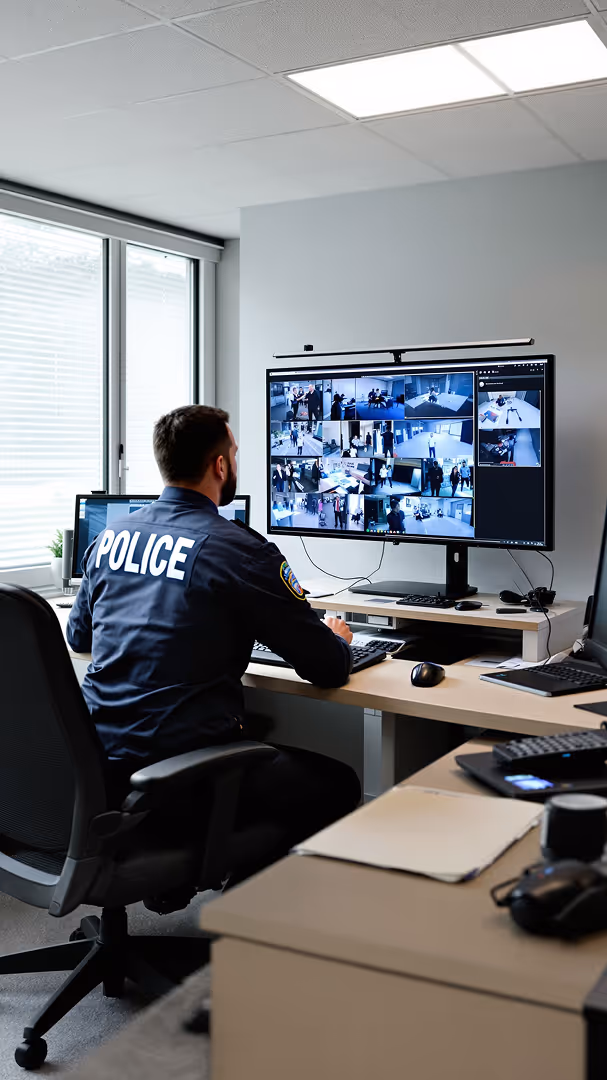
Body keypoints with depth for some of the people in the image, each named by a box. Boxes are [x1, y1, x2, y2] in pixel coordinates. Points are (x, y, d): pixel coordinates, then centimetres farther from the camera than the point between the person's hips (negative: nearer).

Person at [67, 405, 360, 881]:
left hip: (95, 774, 7)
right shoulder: (240, 549, -12)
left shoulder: (111, 536, 7)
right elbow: (329, 668, -7)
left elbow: (79, 636, 24)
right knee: (338, 784, 11)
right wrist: (338, 639, 17)